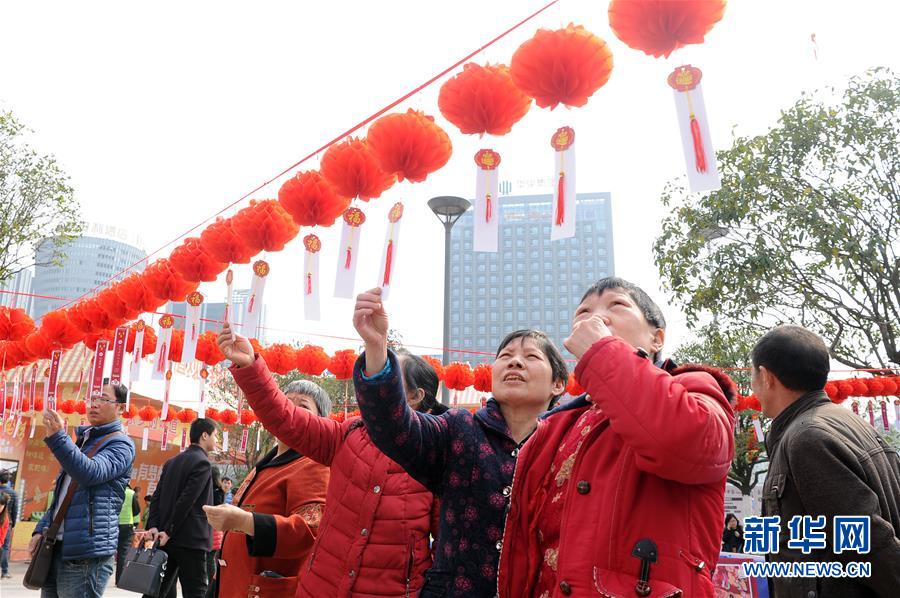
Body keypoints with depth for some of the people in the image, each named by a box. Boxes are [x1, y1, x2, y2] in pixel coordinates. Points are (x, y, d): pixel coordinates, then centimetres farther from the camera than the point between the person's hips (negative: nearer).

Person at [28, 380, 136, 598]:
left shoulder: (120, 444, -6)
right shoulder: (83, 439, 20)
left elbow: (91, 473, -26)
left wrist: (57, 437, -30)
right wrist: (42, 528, 12)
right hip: (56, 546, 8)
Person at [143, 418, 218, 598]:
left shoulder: (171, 462, 15)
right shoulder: (202, 463, -12)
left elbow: (157, 497, 8)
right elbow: (186, 501, -18)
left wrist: (153, 526, 0)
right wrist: (169, 532, -14)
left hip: (167, 538, 8)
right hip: (191, 540, -8)